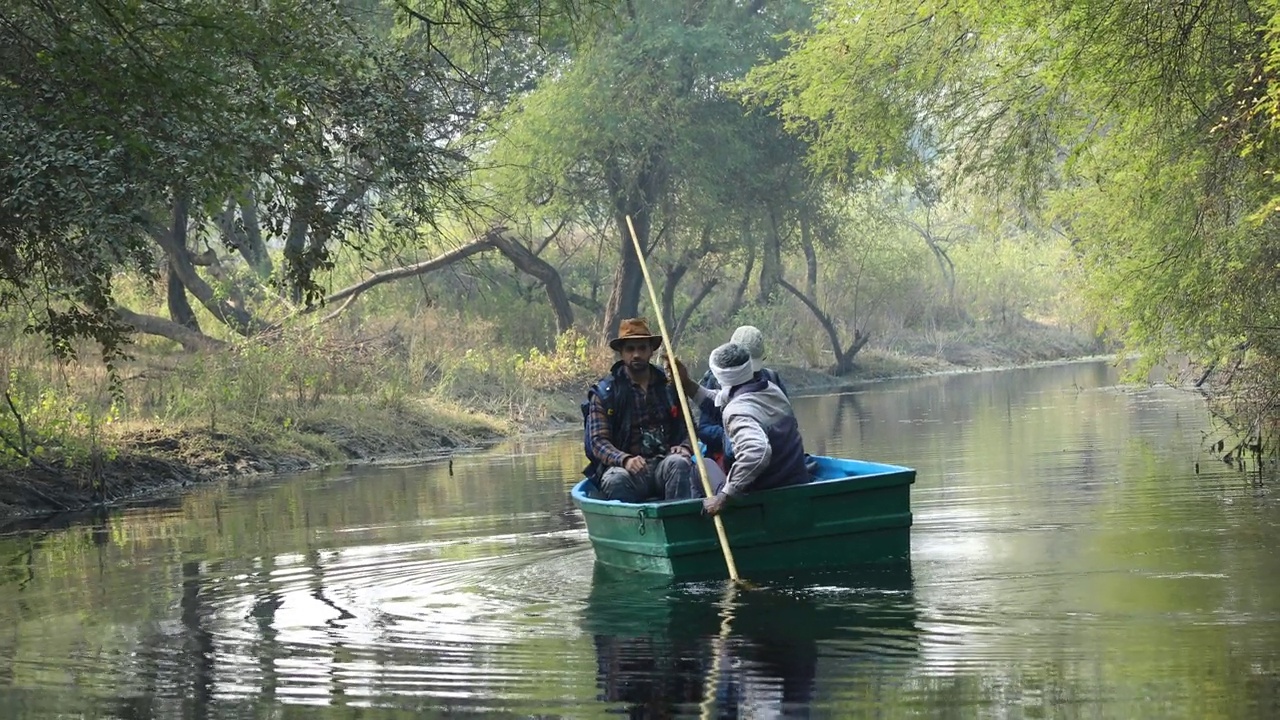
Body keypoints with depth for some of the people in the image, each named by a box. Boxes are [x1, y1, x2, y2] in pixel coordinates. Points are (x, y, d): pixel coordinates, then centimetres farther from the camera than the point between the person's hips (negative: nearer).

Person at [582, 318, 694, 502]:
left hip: (665, 464, 2)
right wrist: (625, 460, -23)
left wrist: (685, 447, -8)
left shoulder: (670, 387, 14)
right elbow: (598, 441, -3)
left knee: (679, 463, -33)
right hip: (625, 467, -2)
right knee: (615, 480, -36)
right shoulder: (603, 394, 5)